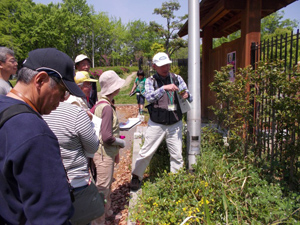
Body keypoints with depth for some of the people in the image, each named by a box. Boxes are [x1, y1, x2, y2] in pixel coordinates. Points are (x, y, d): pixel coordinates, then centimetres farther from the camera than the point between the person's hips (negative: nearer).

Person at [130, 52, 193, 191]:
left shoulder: (177, 78, 3)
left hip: (175, 125, 2)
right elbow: (149, 97, -19)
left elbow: (190, 99, 3)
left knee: (177, 156, 9)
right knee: (146, 153, 7)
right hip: (156, 124, -1)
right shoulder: (150, 81, -1)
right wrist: (164, 88, -32)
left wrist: (186, 95, -21)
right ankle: (136, 176, 29)